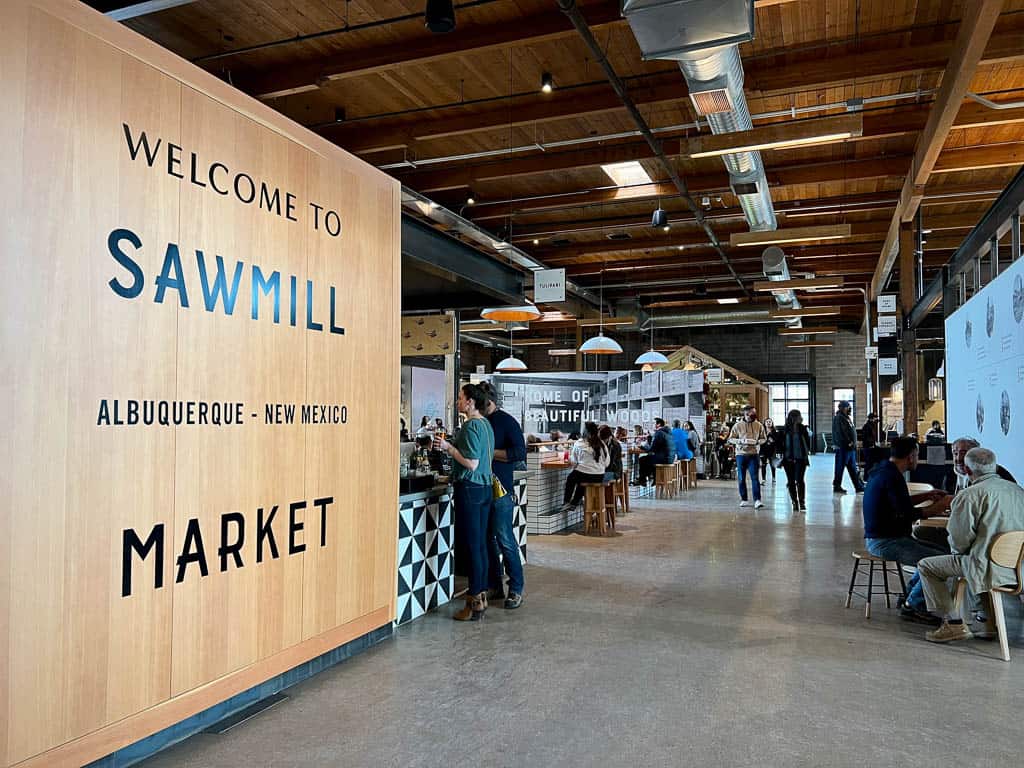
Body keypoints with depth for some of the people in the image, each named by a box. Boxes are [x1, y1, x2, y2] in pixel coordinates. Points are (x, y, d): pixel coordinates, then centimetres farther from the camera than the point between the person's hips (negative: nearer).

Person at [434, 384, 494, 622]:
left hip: (470, 489, -9)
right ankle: (481, 596, 21)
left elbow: (472, 464, -19)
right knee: (480, 544, 13)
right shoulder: (486, 424, 14)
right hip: (485, 487, 9)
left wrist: (449, 448, -13)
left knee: (471, 546, -4)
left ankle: (474, 604, 3)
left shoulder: (471, 426, -15)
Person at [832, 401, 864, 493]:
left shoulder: (846, 418, 18)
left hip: (850, 447, 10)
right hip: (843, 447, -10)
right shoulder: (839, 418, -13)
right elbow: (841, 433, -21)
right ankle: (837, 486, 4)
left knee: (853, 468, 12)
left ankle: (859, 486, 17)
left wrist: (853, 443, 13)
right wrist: (849, 443, -19)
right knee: (840, 467, -3)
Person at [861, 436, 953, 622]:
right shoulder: (892, 477, -20)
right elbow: (908, 514, -21)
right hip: (885, 542, -11)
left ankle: (910, 595, 19)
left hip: (878, 538, 11)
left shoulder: (883, 469, 11)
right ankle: (914, 604, -1)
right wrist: (939, 506, -10)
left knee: (939, 551, 16)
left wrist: (928, 495, 17)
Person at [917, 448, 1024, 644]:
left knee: (926, 566, 4)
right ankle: (991, 620, 29)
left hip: (989, 566, -7)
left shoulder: (968, 495, -12)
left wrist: (959, 552, 11)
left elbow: (959, 542, -13)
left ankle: (953, 623, 0)